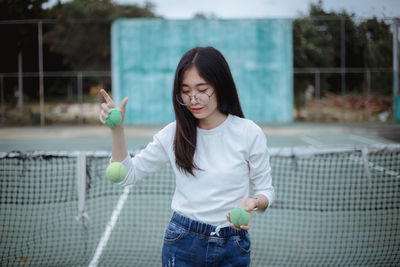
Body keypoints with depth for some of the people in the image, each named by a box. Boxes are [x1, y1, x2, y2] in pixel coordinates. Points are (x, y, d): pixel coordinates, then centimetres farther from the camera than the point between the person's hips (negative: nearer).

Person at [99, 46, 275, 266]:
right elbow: (127, 174, 3)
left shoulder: (249, 133, -9)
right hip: (181, 247, 1)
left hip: (233, 249, -1)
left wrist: (253, 202, -23)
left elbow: (266, 190, 0)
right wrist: (117, 128, -10)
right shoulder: (174, 133, -1)